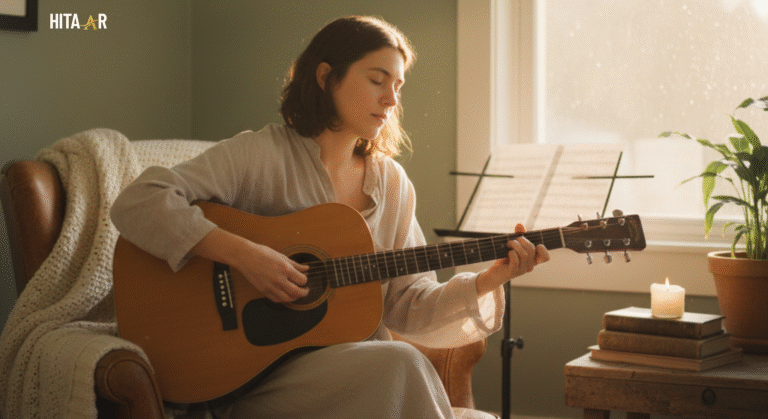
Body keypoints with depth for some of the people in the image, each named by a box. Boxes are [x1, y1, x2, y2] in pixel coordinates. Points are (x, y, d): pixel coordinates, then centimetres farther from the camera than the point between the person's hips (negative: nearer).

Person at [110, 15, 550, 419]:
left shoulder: (391, 182, 11)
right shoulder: (262, 154, -5)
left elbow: (406, 306, 8)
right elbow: (136, 203, -15)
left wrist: (488, 282, -7)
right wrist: (244, 255, -23)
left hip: (356, 363, 5)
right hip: (258, 375, -4)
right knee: (399, 365, -29)